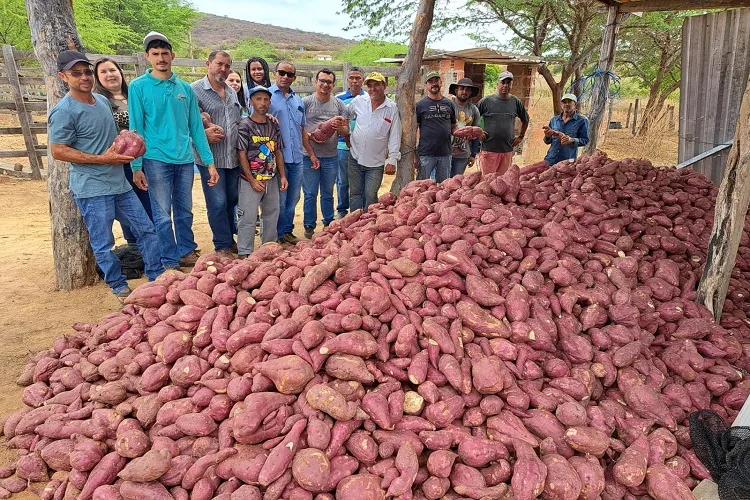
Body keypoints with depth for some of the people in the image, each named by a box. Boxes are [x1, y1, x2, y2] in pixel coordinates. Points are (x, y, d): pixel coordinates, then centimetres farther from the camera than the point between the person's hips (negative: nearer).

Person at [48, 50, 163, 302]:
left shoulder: (102, 100, 10)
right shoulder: (63, 112, -12)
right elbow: (58, 151, -13)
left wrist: (135, 167, 17)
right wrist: (103, 159, -18)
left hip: (120, 183, 7)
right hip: (92, 189, -7)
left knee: (146, 230, 10)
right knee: (103, 243, 3)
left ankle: (157, 277, 23)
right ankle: (119, 287, 20)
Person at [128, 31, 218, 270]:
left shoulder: (185, 88, 9)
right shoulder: (138, 86, -1)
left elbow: (196, 126, 9)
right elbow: (136, 128, -3)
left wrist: (210, 162, 5)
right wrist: (136, 165, -9)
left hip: (185, 159, 4)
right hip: (157, 159, -3)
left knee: (185, 211, 13)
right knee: (163, 215, 2)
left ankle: (187, 252, 28)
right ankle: (169, 262, 13)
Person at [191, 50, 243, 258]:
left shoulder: (232, 92, 16)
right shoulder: (195, 89, -6)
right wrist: (204, 133, -25)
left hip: (233, 158, 7)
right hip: (210, 158, -6)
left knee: (232, 200, 14)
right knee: (218, 203, -3)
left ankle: (230, 240, 28)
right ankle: (222, 246, 8)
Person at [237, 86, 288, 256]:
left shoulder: (273, 125, 9)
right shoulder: (245, 125, -7)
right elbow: (242, 154, -9)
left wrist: (282, 176, 7)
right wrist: (252, 180, -13)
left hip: (272, 179, 6)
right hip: (251, 180, -6)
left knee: (272, 215, 14)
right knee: (248, 218, -4)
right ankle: (245, 254, 5)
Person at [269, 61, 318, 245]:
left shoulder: (298, 100, 16)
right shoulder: (267, 96, -3)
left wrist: (311, 153, 20)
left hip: (296, 158, 6)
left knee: (293, 198, 13)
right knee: (279, 199, 0)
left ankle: (287, 231, 25)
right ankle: (278, 235, 13)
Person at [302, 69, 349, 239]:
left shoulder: (339, 104, 8)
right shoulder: (306, 102, -1)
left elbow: (346, 131, 9)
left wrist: (340, 127, -13)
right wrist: (310, 136, -19)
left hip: (331, 156, 3)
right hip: (309, 155, -3)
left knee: (328, 194, 15)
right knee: (310, 194, 3)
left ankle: (329, 224, 27)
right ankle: (309, 226, 16)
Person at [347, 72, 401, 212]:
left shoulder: (392, 109, -5)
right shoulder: (359, 101, 1)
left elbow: (395, 137, -4)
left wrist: (392, 160, -8)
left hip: (376, 162, -2)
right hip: (355, 158, 2)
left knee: (370, 197, 1)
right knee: (355, 194, 10)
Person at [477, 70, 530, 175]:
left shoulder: (516, 102, 9)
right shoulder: (486, 101, 0)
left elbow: (525, 120, 24)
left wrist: (521, 137, 18)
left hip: (507, 151, 3)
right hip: (488, 150, -3)